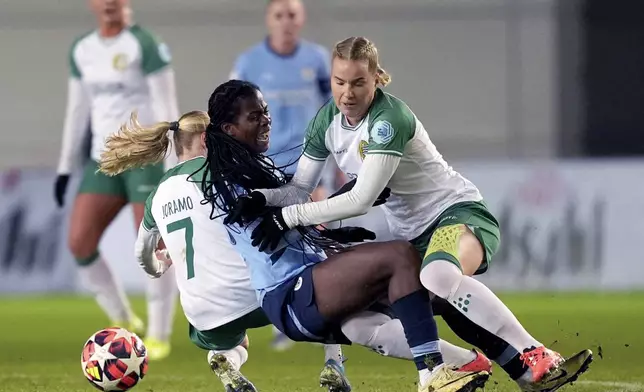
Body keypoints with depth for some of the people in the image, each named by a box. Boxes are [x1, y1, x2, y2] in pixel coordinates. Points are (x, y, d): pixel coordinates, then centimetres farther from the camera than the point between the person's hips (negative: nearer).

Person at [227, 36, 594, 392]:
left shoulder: (389, 118, -21)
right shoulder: (327, 120, 2)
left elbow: (361, 200, -26)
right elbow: (301, 188, 8)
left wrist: (288, 217, -24)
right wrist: (261, 197, -13)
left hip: (459, 213, -9)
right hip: (413, 236, 9)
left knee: (438, 275, -42)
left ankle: (538, 359, -38)